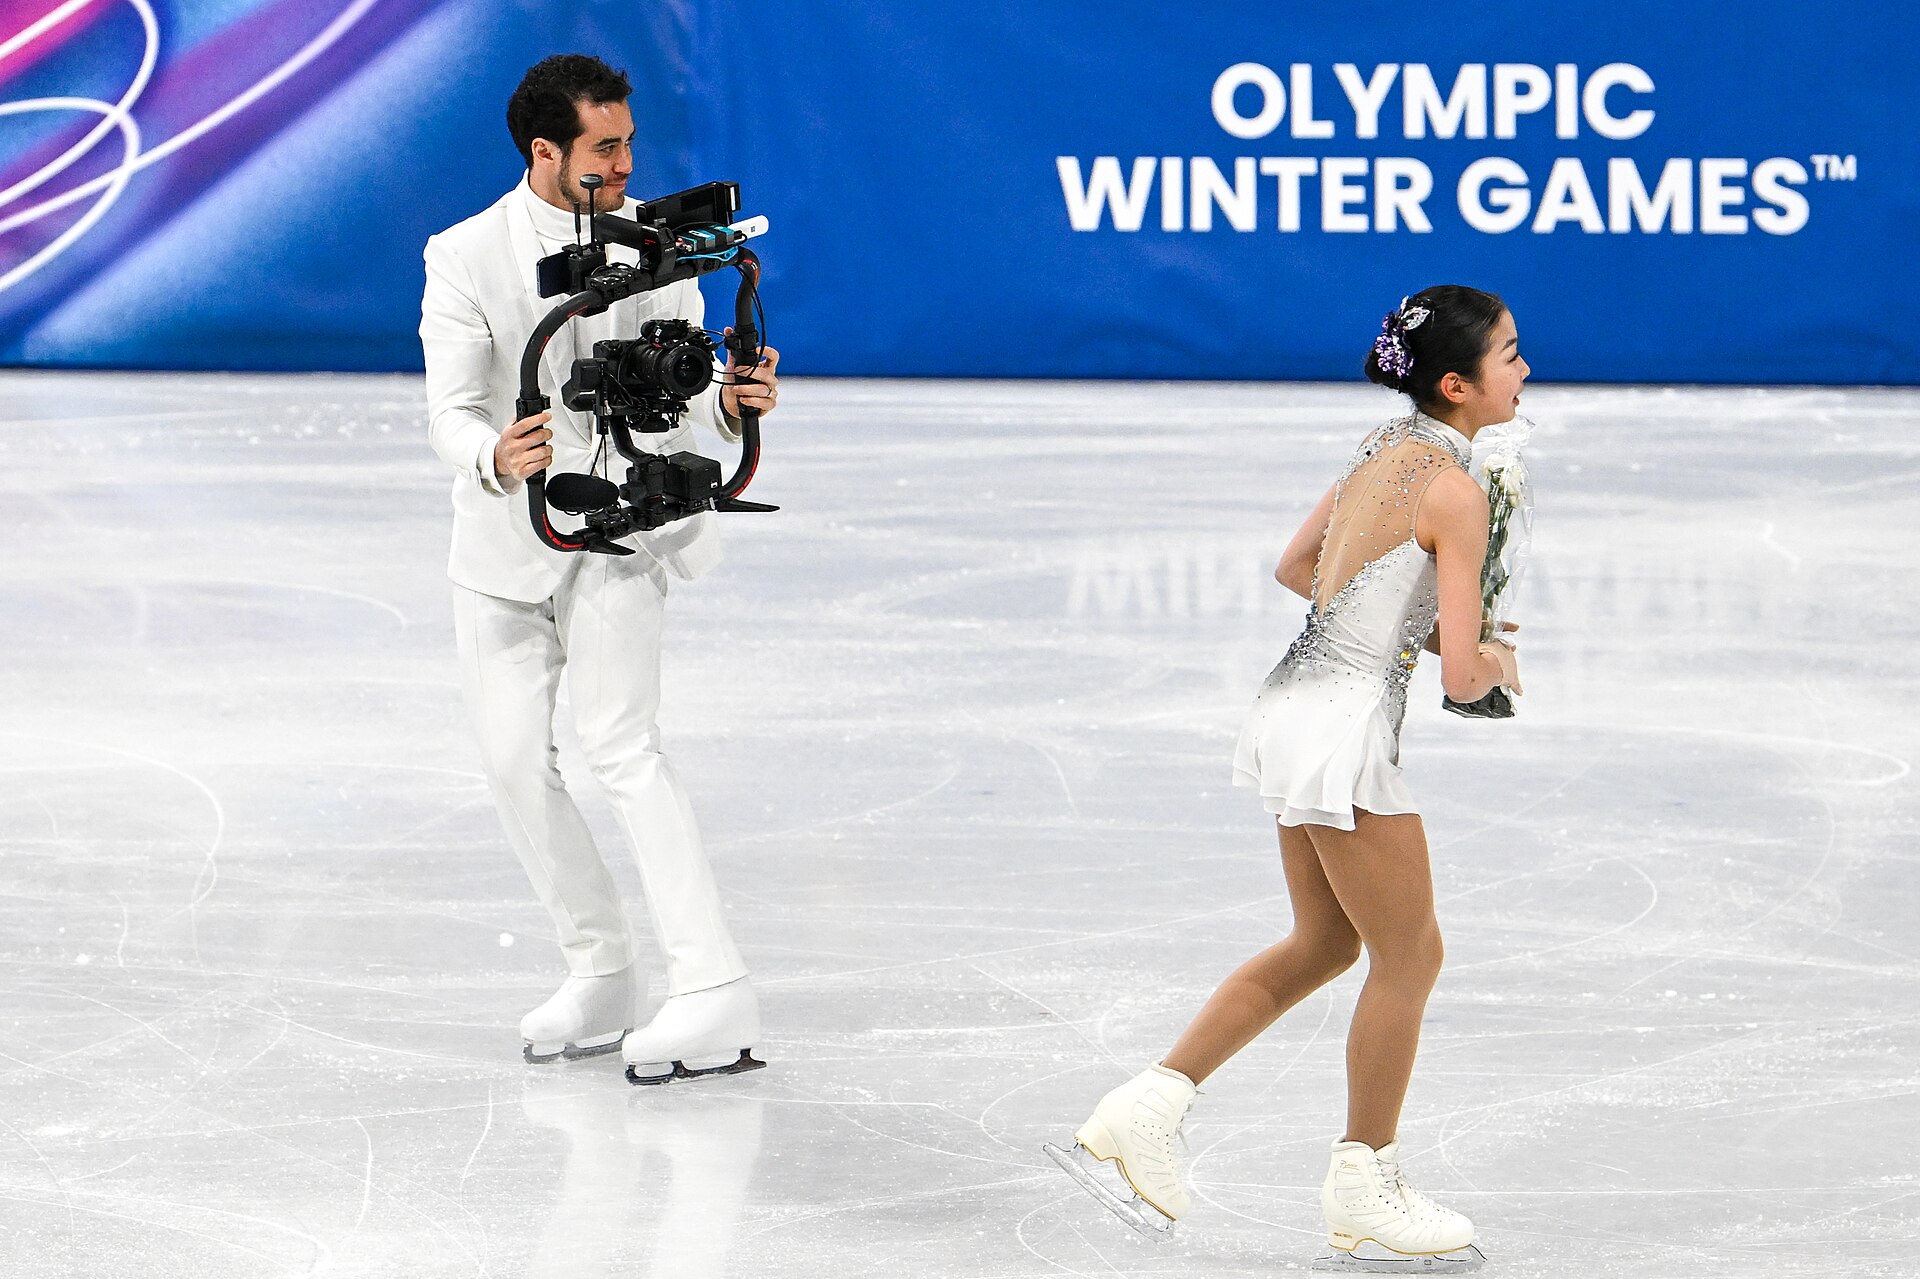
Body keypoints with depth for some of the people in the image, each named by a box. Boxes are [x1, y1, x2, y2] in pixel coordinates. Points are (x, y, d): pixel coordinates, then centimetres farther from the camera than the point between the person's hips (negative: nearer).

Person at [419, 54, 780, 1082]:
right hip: (506, 538, 2)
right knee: (514, 763, 3)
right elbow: (451, 412, -15)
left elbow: (683, 375, -7)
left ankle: (711, 988, -21)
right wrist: (495, 458, -38)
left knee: (618, 746, -16)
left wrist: (729, 397, -32)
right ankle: (600, 976, 18)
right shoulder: (467, 256, -10)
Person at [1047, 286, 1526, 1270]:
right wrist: (1495, 663, 4)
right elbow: (1462, 677, -20)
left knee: (1324, 945, 22)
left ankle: (1137, 1118, 20)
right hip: (1345, 724, -9)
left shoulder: (1385, 447, 8)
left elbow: (1295, 568, 22)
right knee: (1409, 955, 7)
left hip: (1297, 702, 9)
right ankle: (1363, 1196, 19)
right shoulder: (1454, 491, -18)